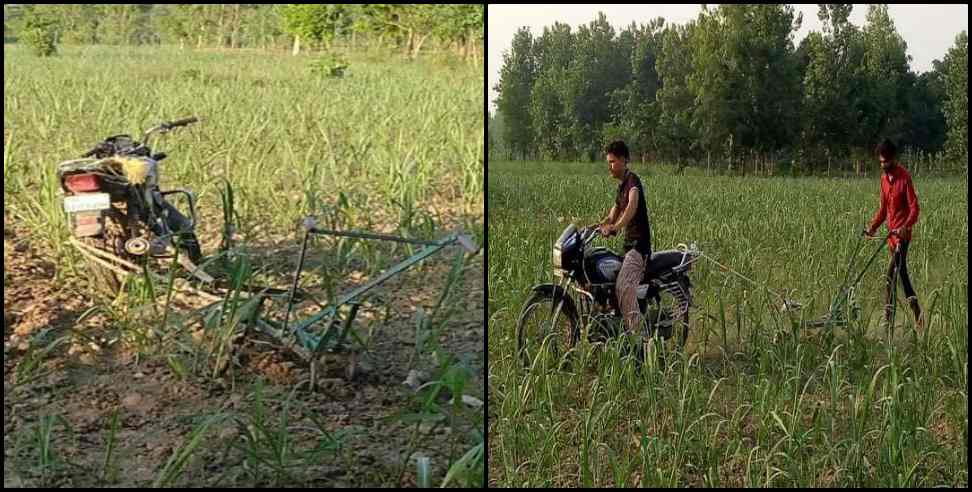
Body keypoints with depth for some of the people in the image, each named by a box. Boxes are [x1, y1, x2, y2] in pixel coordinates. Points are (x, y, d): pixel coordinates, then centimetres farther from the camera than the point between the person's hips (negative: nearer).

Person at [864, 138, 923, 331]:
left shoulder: (904, 177, -13)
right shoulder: (884, 178, 12)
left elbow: (914, 208, -17)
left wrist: (905, 227, -32)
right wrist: (873, 226, 6)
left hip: (902, 234, -8)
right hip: (891, 233, 8)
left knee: (891, 276, -17)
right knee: (901, 273, 13)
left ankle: (887, 319, -17)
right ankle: (917, 316, 21)